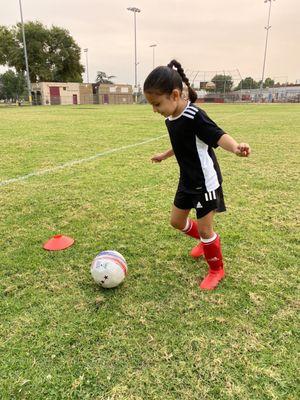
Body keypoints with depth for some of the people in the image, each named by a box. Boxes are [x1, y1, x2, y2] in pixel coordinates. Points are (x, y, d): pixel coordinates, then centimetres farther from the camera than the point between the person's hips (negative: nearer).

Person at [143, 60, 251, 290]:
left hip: (205, 181, -8)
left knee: (204, 229, 0)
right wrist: (164, 156, 34)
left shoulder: (195, 117, -23)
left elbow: (219, 136, -31)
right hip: (187, 181, 9)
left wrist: (235, 147, -53)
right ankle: (207, 241, 45)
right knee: (177, 221, 17)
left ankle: (217, 269, 27)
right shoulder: (170, 119, 2)